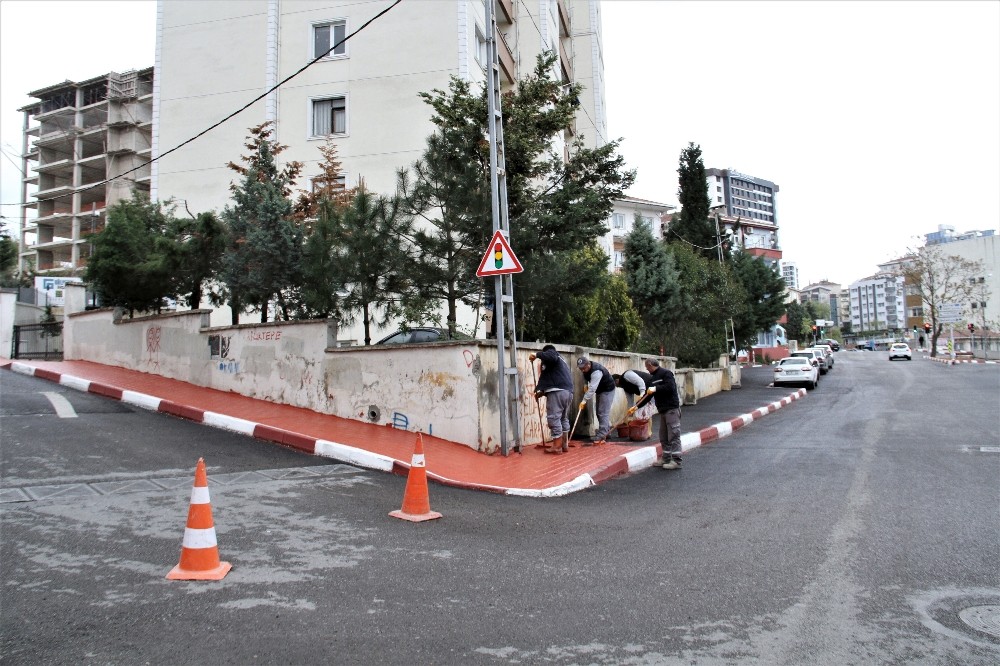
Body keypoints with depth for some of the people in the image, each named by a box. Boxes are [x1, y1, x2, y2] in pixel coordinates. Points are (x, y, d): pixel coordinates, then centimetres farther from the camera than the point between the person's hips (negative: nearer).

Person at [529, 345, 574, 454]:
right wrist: (542, 391, 24)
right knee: (564, 418, 17)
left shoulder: (551, 352, 8)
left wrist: (537, 355, -9)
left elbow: (550, 357, -20)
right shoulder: (561, 361, 34)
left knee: (553, 418, -6)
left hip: (557, 392, -9)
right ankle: (565, 444, 19)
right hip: (568, 392, 9)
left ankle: (557, 446, -7)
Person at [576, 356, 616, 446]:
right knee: (599, 413, 12)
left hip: (607, 390, -9)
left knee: (603, 413, -14)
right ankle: (606, 432, 24)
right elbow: (586, 377, 18)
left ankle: (601, 437, -18)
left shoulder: (596, 371, -34)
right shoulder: (586, 369, -6)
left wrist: (584, 400, -41)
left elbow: (592, 387, -40)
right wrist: (585, 384, 1)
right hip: (599, 390, 9)